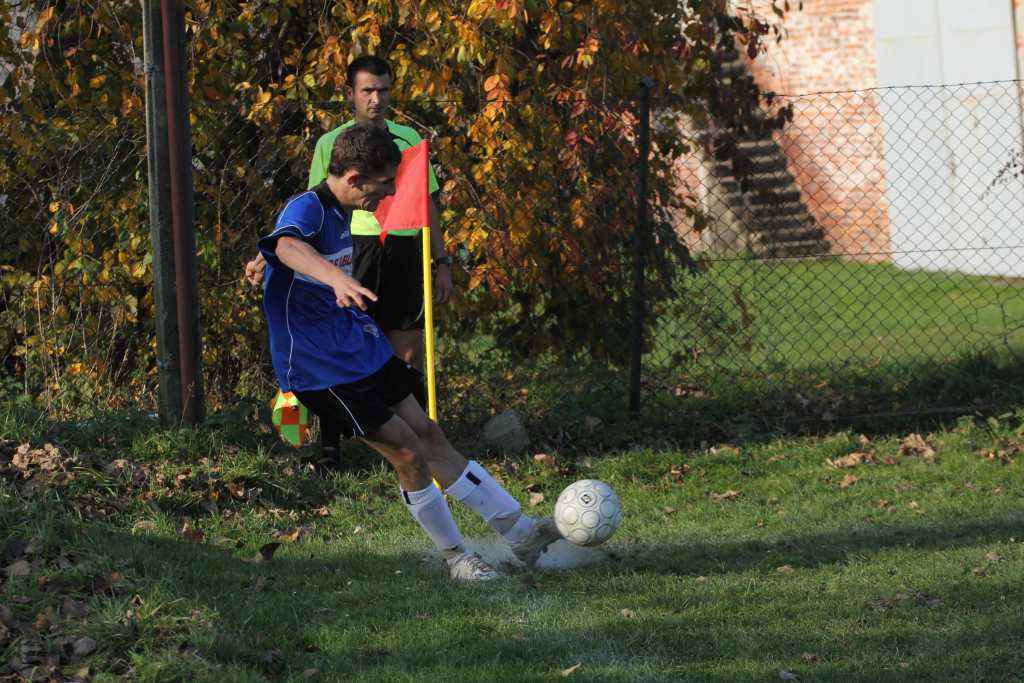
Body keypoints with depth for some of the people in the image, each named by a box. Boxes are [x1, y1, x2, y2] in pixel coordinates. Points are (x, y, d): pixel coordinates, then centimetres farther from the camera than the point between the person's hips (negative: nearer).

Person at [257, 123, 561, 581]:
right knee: (408, 453, -8)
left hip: (361, 350, 9)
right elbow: (287, 246, -47)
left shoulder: (341, 213, 9)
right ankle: (454, 557, 8)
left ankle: (521, 532, 11)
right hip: (320, 369, -9)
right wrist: (339, 279, -65)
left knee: (429, 436, 9)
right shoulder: (306, 209, -21)